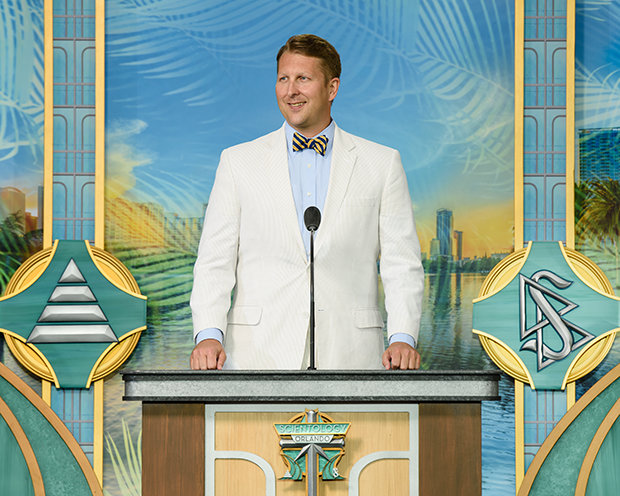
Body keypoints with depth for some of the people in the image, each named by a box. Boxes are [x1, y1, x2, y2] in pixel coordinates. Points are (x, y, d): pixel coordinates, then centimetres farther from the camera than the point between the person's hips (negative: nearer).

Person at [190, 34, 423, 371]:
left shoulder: (383, 163, 10)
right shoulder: (238, 162, 10)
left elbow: (402, 264, 6)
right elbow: (215, 261, 6)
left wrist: (402, 338, -8)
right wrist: (208, 334, -10)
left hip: (350, 356, 0)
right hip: (259, 355, 0)